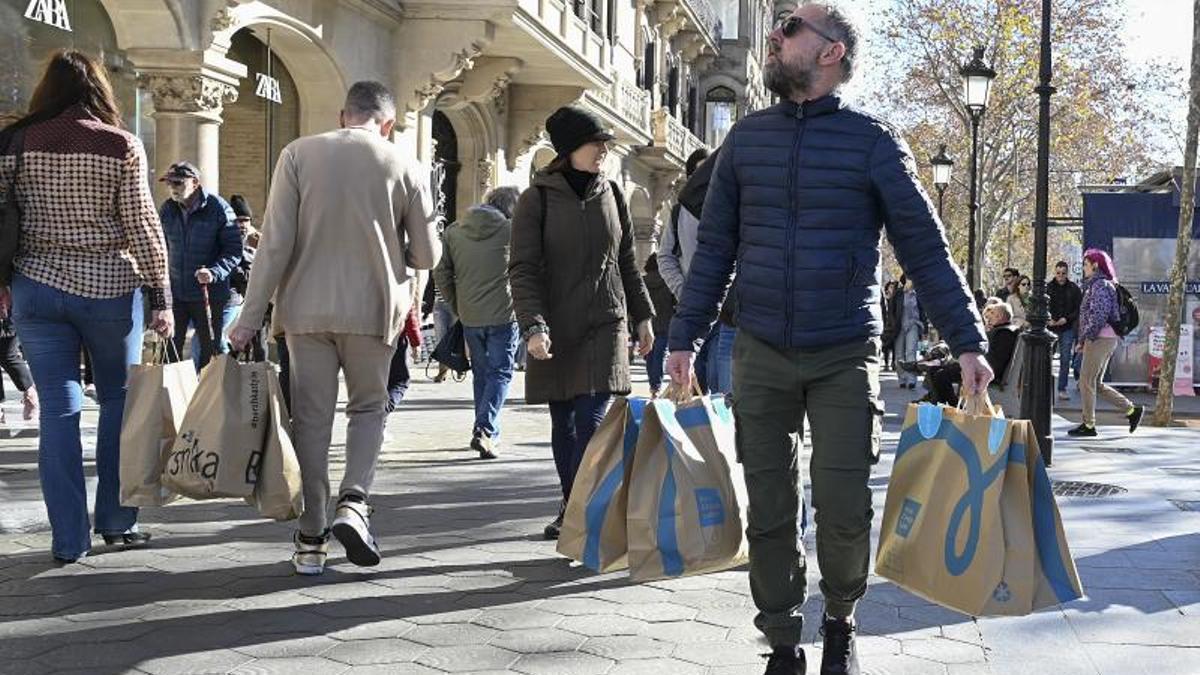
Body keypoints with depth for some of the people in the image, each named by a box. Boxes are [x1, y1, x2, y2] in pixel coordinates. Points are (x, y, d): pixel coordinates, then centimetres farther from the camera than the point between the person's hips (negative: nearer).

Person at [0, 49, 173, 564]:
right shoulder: (122, 146, -6)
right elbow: (142, 227, -6)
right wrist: (161, 296, -1)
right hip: (109, 288, -2)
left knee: (58, 408, 5)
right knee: (119, 402, 13)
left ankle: (68, 539, 7)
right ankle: (116, 522, 17)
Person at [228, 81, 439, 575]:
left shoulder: (299, 154, -2)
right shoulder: (406, 168, -1)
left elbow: (275, 242, -7)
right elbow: (426, 256, 3)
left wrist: (251, 317, -4)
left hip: (307, 310, 0)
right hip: (372, 311, 0)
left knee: (311, 418, 8)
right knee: (368, 408, 17)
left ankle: (311, 540, 11)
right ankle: (353, 502, -5)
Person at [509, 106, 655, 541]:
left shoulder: (611, 195, 9)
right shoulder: (536, 200, -3)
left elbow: (627, 262, 18)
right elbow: (522, 271, -8)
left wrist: (642, 316, 18)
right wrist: (533, 327, -20)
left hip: (605, 325, 1)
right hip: (555, 329, -1)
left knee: (591, 421, -11)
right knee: (563, 424, 9)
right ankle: (571, 508, 23)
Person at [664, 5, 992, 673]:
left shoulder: (873, 140, -3)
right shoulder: (747, 136, 7)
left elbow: (926, 248, -3)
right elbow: (716, 246, 11)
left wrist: (968, 342, -9)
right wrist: (685, 337, 7)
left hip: (845, 356, -3)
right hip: (761, 355, 3)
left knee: (844, 510, -5)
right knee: (770, 513, 4)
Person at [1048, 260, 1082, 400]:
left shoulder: (1074, 289, 2)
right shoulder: (1048, 288, 2)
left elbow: (1079, 309, 2)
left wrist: (1067, 318, -12)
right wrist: (1048, 319, -11)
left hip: (1067, 328, 0)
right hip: (1050, 328, 0)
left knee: (1065, 359, 0)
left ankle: (1062, 389, 6)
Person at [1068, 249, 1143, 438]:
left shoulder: (1100, 285, -12)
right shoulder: (1096, 284, 19)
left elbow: (1098, 316, -19)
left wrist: (1083, 339, -15)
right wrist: (1083, 340, 16)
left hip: (1100, 338, -10)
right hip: (1105, 339, 10)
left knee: (1086, 381, -5)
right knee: (1096, 384, 12)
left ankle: (1088, 425, 0)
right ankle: (1132, 410, 14)